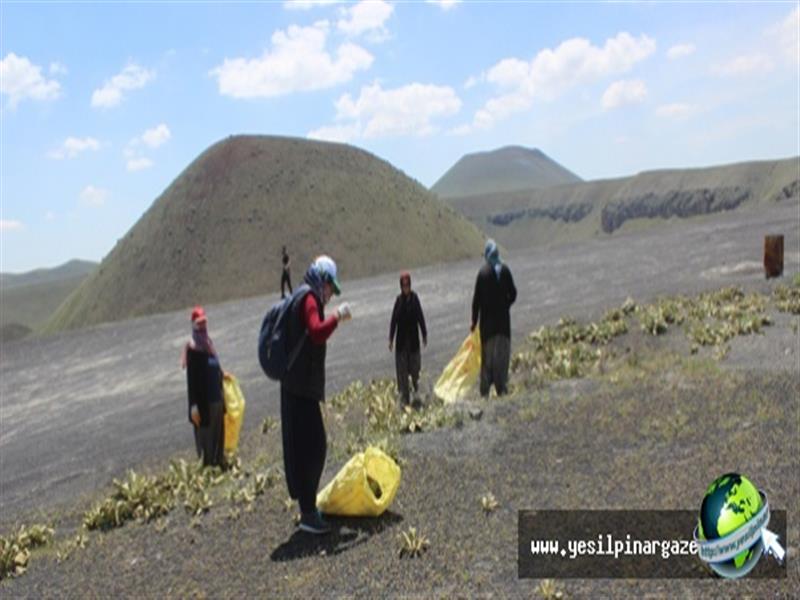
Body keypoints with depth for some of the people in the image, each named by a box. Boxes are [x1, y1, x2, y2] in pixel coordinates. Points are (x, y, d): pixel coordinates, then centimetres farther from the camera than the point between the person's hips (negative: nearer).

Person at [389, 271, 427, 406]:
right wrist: (391, 339, -3)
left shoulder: (415, 298, -6)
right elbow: (394, 320, -3)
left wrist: (424, 335, 5)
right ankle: (404, 396, 11)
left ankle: (415, 382, 40)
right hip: (402, 339, 0)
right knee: (402, 369, 3)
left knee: (415, 366, 10)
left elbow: (420, 317, 1)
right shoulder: (399, 300, -7)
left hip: (413, 337, 0)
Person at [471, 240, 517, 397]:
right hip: (503, 319, 2)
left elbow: (477, 298, -7)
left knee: (487, 355, 4)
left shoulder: (483, 272, -9)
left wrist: (474, 321, 2)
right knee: (502, 354, 8)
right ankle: (502, 387, 7)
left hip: (487, 321, -1)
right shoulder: (505, 270, -3)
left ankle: (485, 391, 6)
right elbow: (513, 294, 2)